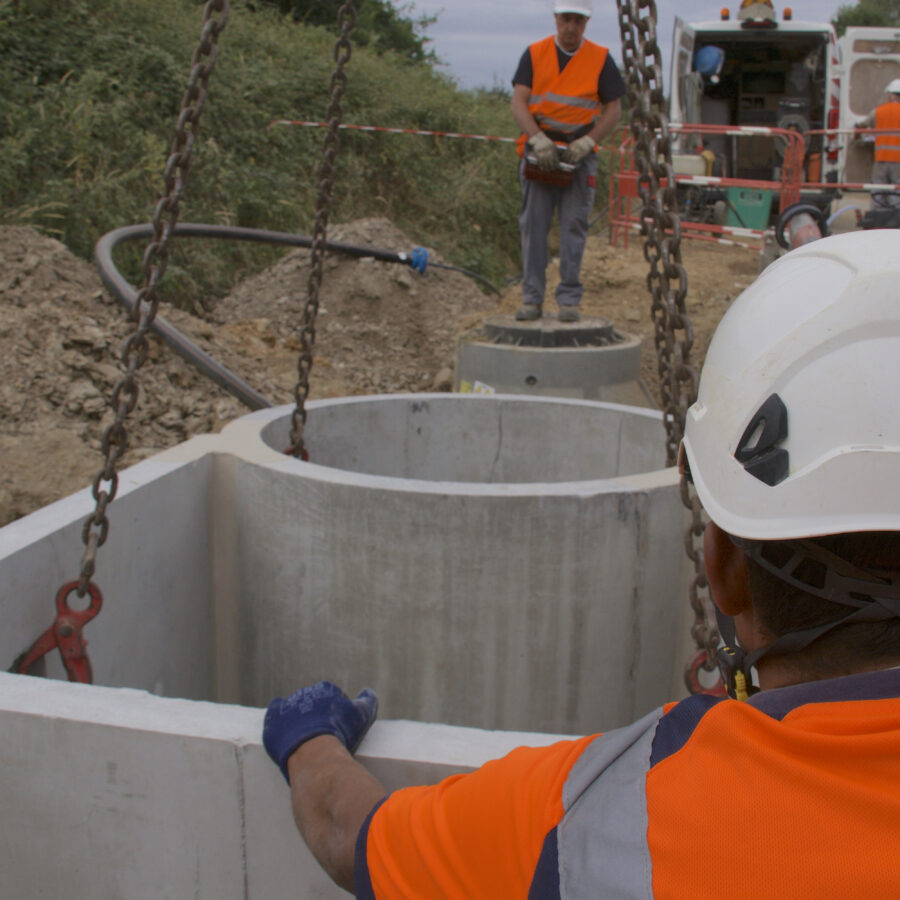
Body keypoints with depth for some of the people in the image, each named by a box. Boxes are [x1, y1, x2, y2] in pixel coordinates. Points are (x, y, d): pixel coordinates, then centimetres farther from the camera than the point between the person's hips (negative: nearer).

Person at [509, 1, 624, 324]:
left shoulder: (600, 58, 4)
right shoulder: (535, 54, 5)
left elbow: (614, 109, 4)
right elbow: (518, 103, -3)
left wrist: (586, 143, -10)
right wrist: (538, 139, -17)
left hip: (579, 154, -1)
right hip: (538, 151, 1)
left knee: (573, 227, -2)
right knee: (533, 226, -1)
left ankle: (569, 300, 2)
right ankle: (531, 299, 3)